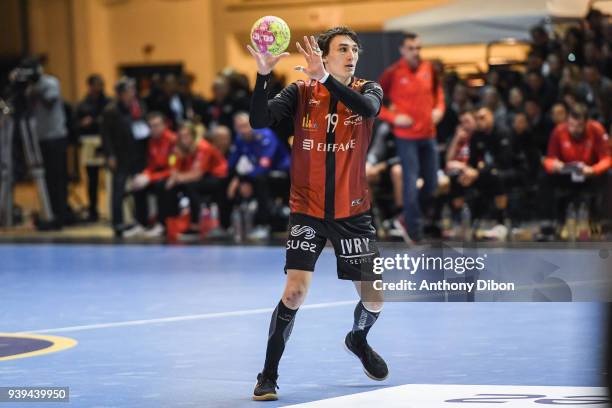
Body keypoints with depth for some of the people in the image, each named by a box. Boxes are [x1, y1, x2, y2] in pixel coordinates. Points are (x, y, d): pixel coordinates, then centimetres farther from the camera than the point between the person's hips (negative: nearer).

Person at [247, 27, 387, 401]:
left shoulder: (367, 90, -2)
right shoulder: (301, 93, -4)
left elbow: (368, 108, -28)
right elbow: (259, 121, -18)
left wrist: (325, 78, -39)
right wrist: (263, 75, -33)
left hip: (353, 213, 2)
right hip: (307, 211, -2)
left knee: (374, 299, 5)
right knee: (296, 290, -16)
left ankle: (359, 340, 40)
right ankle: (269, 375, -3)